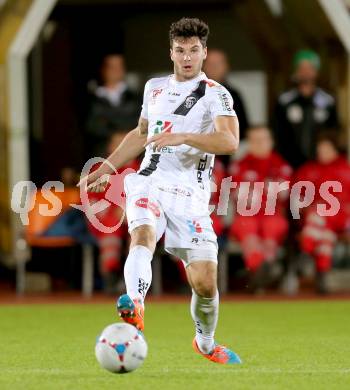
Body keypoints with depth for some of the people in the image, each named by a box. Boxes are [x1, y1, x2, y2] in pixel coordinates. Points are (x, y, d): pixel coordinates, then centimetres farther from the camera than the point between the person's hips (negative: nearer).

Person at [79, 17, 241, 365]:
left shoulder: (215, 94, -1)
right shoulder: (155, 87, 16)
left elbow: (230, 141, -18)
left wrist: (182, 137, -28)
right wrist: (105, 169, 29)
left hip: (190, 195, -3)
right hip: (149, 183, 3)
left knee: (204, 282, -6)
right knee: (142, 235, -32)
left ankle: (205, 343, 23)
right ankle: (135, 305, -57)